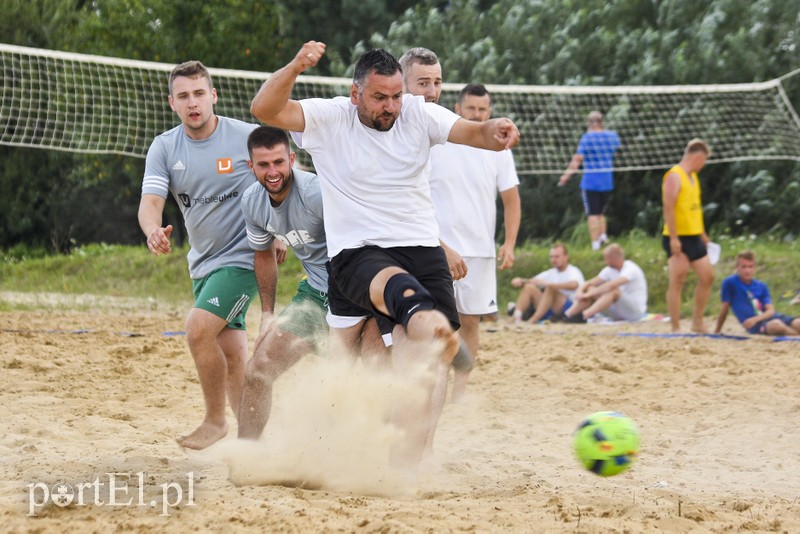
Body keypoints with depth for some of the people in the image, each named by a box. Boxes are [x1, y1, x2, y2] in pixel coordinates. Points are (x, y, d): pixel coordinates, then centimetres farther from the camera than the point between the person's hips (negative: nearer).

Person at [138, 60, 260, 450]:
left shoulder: (247, 137, -10)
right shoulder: (164, 148, 0)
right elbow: (151, 200, -13)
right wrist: (153, 230, -35)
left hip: (244, 254, -5)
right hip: (203, 263, 5)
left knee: (198, 329, -19)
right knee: (231, 354, 7)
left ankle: (215, 420, -3)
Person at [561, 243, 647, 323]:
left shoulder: (631, 269, -20)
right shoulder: (610, 270, 5)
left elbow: (611, 285, -35)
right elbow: (589, 283, 3)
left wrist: (589, 294, -32)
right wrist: (580, 292, -20)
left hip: (636, 311, -8)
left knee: (613, 291, -34)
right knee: (590, 289, -7)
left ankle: (582, 316, -47)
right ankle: (566, 316, -22)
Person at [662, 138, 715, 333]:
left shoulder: (693, 176, 17)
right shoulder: (674, 176, -13)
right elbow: (668, 208, -20)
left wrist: (703, 233, 22)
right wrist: (673, 238, -23)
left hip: (694, 238, 9)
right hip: (678, 239, -9)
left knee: (707, 276, 9)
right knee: (677, 282, -7)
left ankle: (697, 322, 18)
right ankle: (675, 328, -3)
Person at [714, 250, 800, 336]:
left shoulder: (761, 286, 15)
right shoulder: (730, 283, 2)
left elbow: (770, 310, 6)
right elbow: (724, 308, 9)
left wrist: (755, 319, -14)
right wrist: (717, 332, 17)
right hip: (755, 326, -5)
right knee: (776, 325, -38)